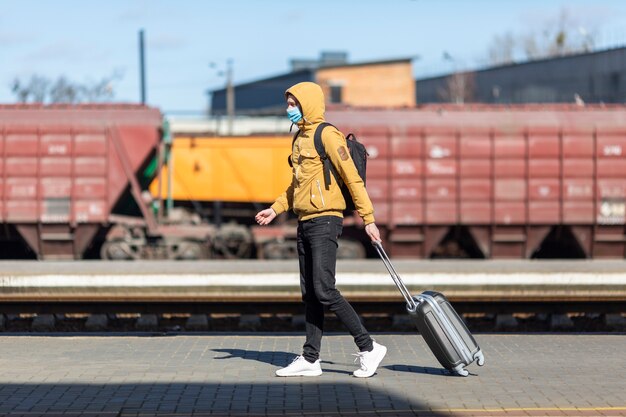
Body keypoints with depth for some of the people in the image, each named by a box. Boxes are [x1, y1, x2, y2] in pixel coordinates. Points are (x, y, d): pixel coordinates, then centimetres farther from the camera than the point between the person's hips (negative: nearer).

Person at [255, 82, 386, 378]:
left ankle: (368, 348, -7)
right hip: (305, 223, 9)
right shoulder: (300, 139, 17)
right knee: (309, 294, 9)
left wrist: (368, 218, -16)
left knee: (324, 291, -14)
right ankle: (310, 359, 13)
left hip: (325, 220, -9)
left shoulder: (327, 135, -10)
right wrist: (276, 209, 18)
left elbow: (352, 178, -13)